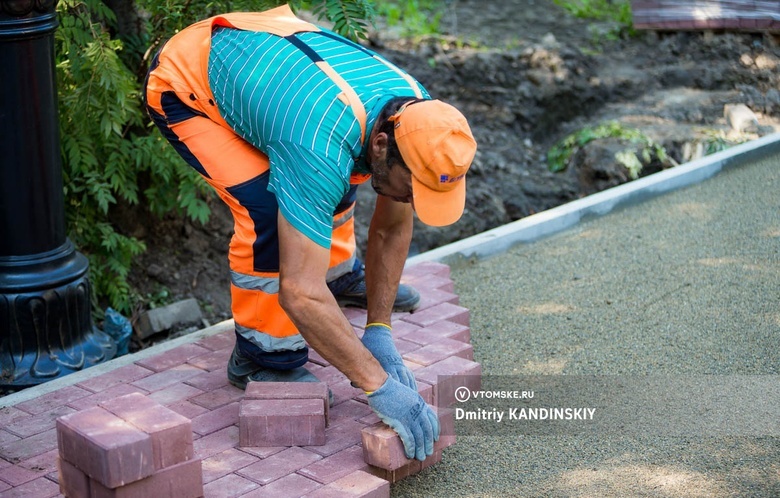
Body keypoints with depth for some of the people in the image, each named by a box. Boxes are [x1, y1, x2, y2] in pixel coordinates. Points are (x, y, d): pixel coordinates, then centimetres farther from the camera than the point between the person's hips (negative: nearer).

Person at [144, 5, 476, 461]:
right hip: (185, 83, -7)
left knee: (340, 179, 14)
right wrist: (378, 383, -39)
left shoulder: (416, 117, -19)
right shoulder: (321, 149, -41)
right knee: (270, 206, -25)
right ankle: (265, 355, -7)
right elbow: (299, 292, -42)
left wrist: (379, 329, -9)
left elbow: (393, 227, -4)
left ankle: (339, 274, 42)